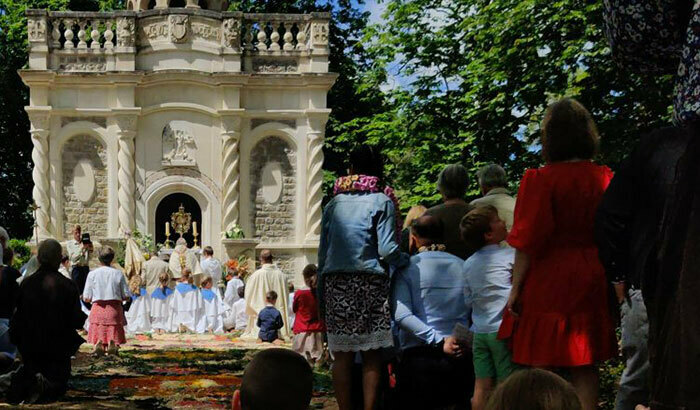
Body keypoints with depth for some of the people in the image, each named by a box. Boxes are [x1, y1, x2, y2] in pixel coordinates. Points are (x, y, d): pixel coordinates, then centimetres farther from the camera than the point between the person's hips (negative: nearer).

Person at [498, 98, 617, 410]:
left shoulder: (541, 180, -12)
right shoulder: (603, 178, 2)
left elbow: (528, 242, -13)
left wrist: (515, 288, -7)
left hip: (547, 282, -5)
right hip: (590, 284, 5)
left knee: (542, 366, 1)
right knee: (585, 368, 9)